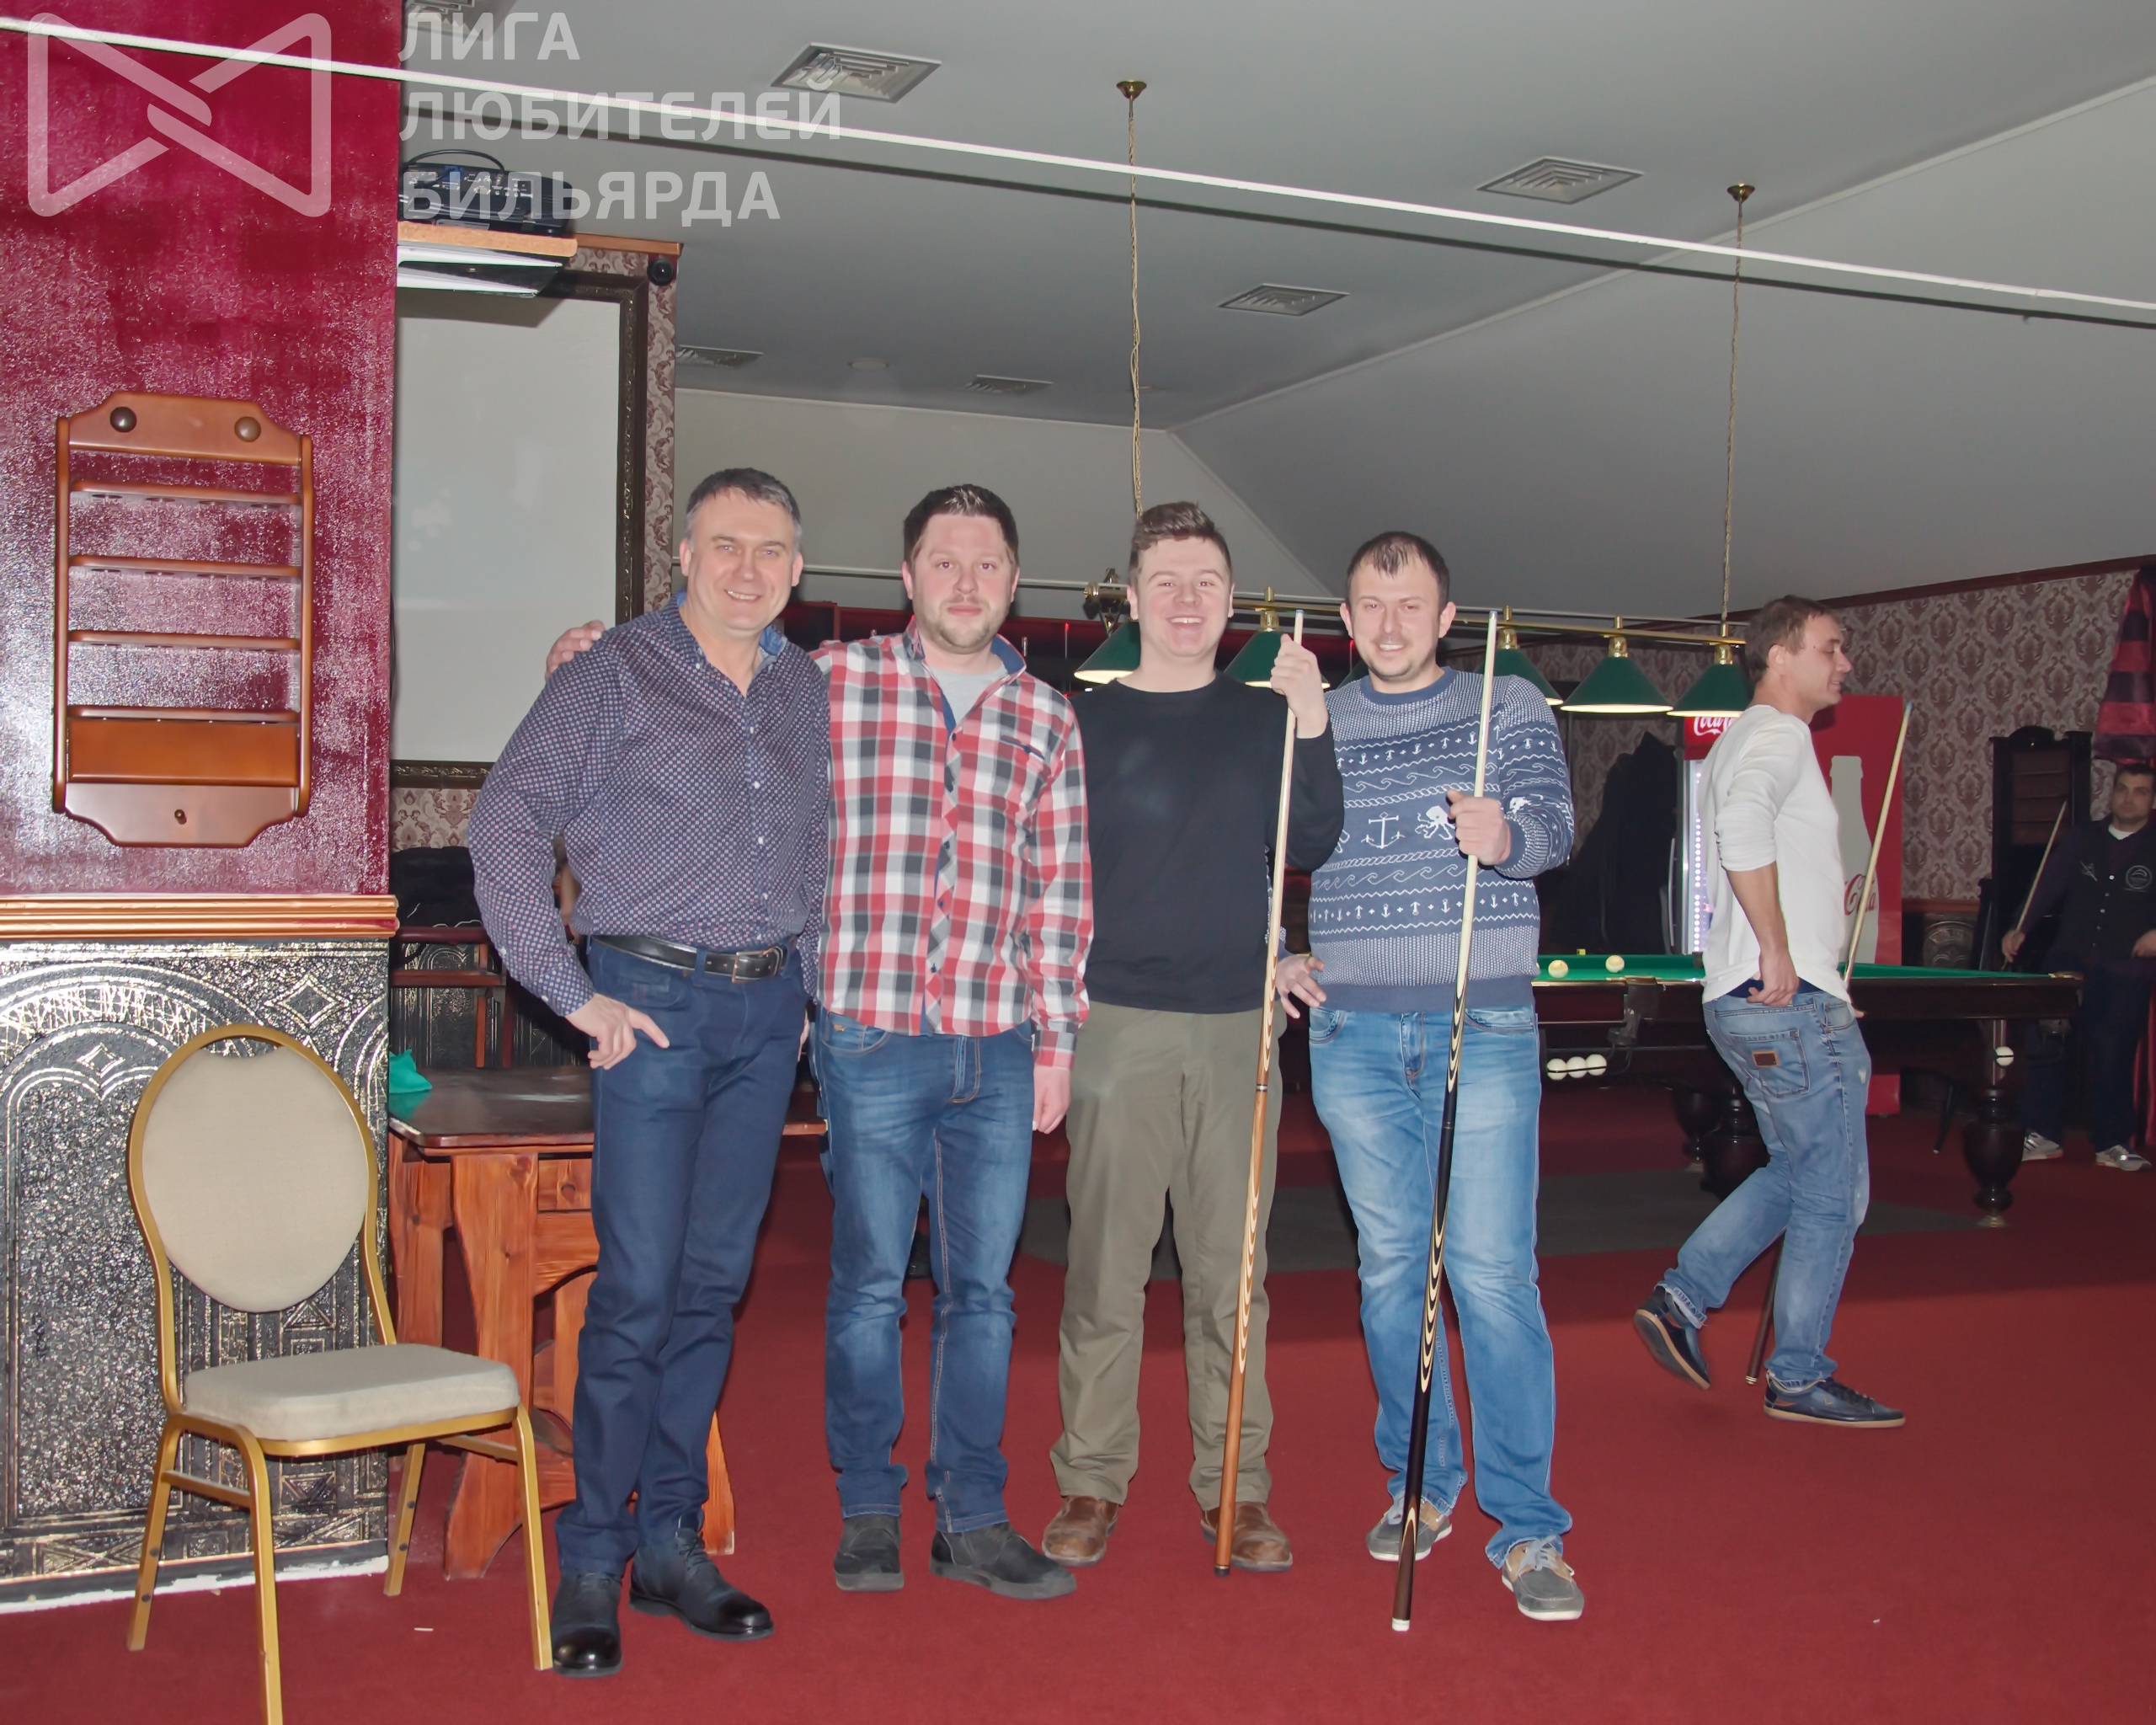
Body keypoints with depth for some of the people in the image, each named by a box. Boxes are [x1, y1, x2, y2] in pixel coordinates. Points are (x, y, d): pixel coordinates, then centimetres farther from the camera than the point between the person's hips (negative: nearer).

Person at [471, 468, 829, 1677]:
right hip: (655, 1000, -5)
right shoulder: (619, 674, -3)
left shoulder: (810, 689, 12)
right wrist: (574, 993, -11)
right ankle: (592, 1560, 7)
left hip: (768, 1013, 5)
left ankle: (671, 1543, 20)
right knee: (638, 1289, -6)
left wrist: (808, 982, 14)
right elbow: (507, 823, -7)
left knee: (713, 1285, 9)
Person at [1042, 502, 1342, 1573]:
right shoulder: (1084, 725, 6)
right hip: (1117, 1023, -1)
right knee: (1105, 1264, 1)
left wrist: (1311, 726, -10)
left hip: (1237, 1024, 2)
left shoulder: (1263, 720, 11)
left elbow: (1309, 848, 0)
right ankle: (1091, 1481, 13)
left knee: (1230, 1265, 6)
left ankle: (1235, 1485, 17)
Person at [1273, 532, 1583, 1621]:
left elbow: (1553, 824, -9)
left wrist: (1508, 835, -31)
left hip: (1484, 1027, -3)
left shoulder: (1508, 706, 5)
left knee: (1493, 1274, -6)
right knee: (1389, 1264, 9)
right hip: (1353, 1033, 3)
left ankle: (1526, 1525, 3)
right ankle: (1421, 1484, 25)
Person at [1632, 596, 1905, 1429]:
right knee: (1832, 1194, 0)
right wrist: (1778, 948, -28)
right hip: (1794, 1005, -10)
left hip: (1746, 1005, 10)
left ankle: (1679, 1299, 16)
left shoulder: (1739, 740, 20)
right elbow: (1744, 825, -32)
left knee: (1797, 1172, 20)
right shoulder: (1779, 736, -13)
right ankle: (1800, 1378, 10)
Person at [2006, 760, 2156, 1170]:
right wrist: (2021, 928, -5)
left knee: (2112, 1057, -1)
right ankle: (2042, 1134, 9)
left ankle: (2114, 1144, 14)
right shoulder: (2083, 838, 9)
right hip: (2068, 963, 3)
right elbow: (2050, 885, 5)